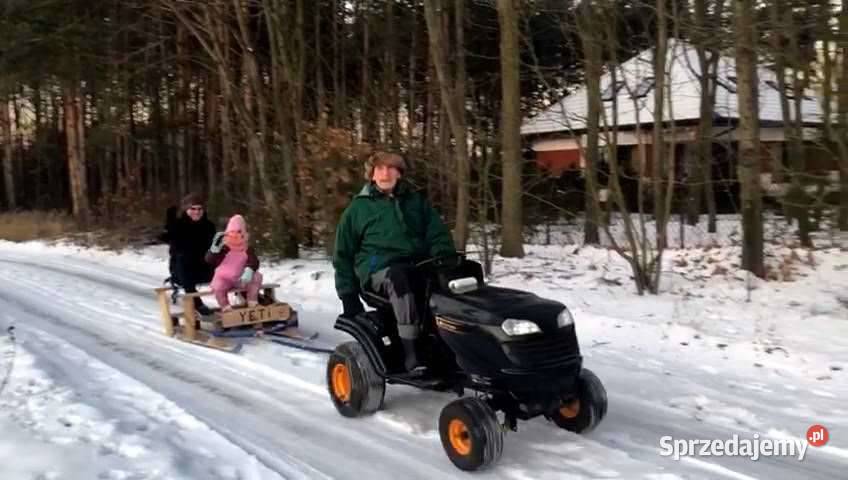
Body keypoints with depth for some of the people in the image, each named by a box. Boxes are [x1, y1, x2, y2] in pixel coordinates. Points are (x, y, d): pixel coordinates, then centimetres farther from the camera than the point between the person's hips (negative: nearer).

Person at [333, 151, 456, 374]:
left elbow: (439, 236, 12)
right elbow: (343, 254, 12)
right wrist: (348, 295, 4)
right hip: (378, 270, -3)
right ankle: (411, 351, -42)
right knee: (398, 276, -39)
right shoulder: (358, 208, 11)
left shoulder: (416, 201, 17)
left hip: (418, 266, 3)